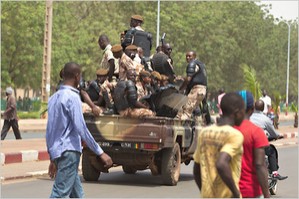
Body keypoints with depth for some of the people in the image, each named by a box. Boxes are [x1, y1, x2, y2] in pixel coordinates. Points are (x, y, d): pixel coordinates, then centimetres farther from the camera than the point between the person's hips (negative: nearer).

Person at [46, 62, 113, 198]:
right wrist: (100, 153, -15)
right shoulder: (72, 97, -11)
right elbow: (81, 128, -17)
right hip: (69, 151, -9)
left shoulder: (54, 97, 15)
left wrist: (52, 158, 24)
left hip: (57, 152, 9)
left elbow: (49, 130, 19)